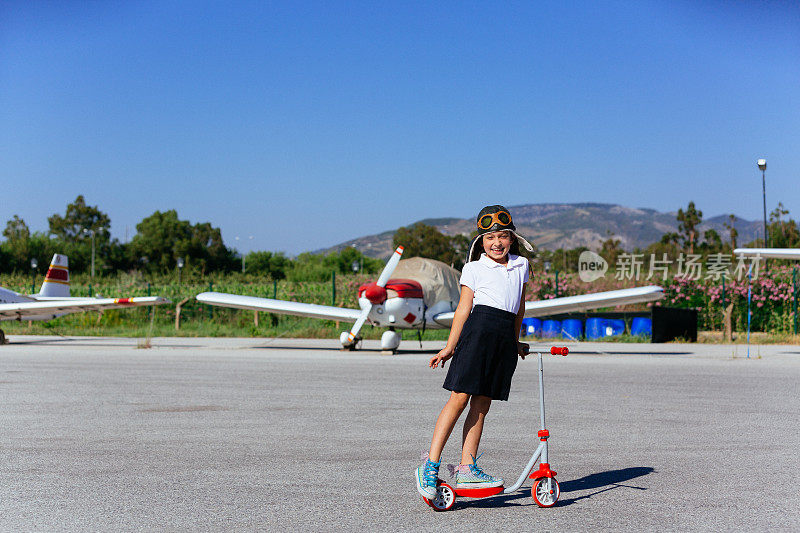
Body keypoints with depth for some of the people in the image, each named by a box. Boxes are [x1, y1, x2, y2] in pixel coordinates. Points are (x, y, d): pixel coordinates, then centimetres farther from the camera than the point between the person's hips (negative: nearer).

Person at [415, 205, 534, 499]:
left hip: (505, 337, 5)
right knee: (459, 398, -10)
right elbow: (463, 308, 4)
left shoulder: (521, 265, 18)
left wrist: (515, 341, 31)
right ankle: (430, 465, -7)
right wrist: (450, 347, -1)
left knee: (481, 404, 4)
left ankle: (467, 468, 8)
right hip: (479, 329, -4)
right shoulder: (474, 268, 6)